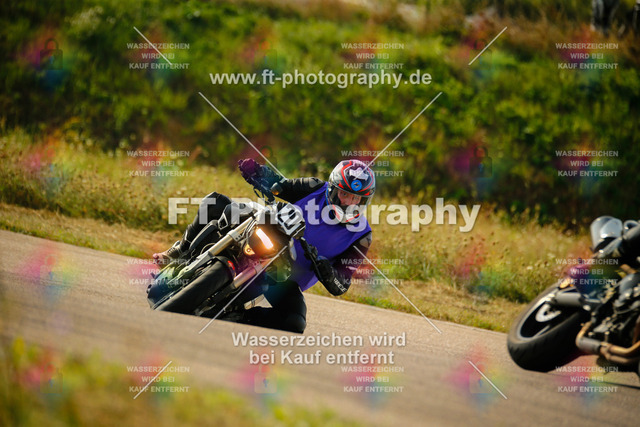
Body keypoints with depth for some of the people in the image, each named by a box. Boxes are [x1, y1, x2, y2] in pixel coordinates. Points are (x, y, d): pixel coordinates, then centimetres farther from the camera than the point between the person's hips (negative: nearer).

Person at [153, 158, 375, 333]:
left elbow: (340, 286, -16)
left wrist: (321, 266, -37)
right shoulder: (317, 189, -7)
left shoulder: (360, 236, -13)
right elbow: (278, 184, 7)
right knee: (214, 203, -13)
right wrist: (255, 170, -16)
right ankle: (181, 252, 6)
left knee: (294, 325, -34)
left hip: (288, 279, -2)